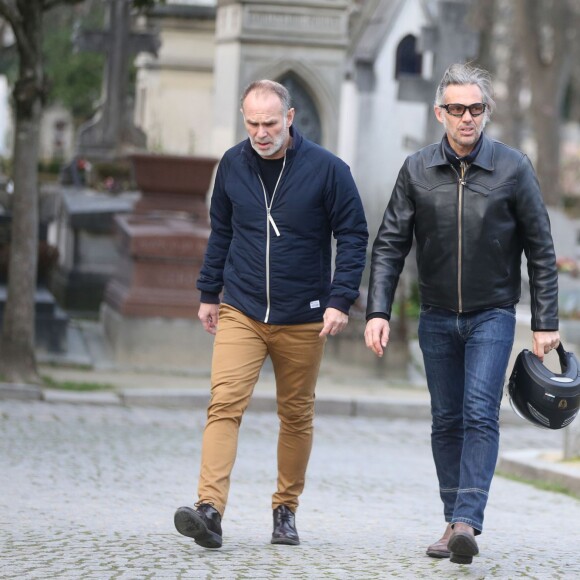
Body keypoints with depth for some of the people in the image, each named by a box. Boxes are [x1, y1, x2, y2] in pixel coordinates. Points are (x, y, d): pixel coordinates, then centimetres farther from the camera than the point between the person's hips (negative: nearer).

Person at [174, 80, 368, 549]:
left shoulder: (326, 169, -7)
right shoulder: (233, 165, 3)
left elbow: (353, 236, -3)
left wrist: (340, 300, -12)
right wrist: (209, 292, 15)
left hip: (302, 320, -1)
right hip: (240, 312, 1)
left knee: (297, 415, 9)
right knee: (225, 404, -15)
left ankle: (287, 509, 24)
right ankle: (210, 510, -23)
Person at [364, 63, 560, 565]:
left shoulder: (513, 169, -6)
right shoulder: (417, 170, -1)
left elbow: (540, 249, -2)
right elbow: (390, 244, 1)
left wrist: (545, 323, -5)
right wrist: (378, 311, -11)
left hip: (492, 316, -3)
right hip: (437, 317, 3)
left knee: (480, 414, -15)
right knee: (446, 421, 7)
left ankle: (467, 520, -22)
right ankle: (454, 522, 15)